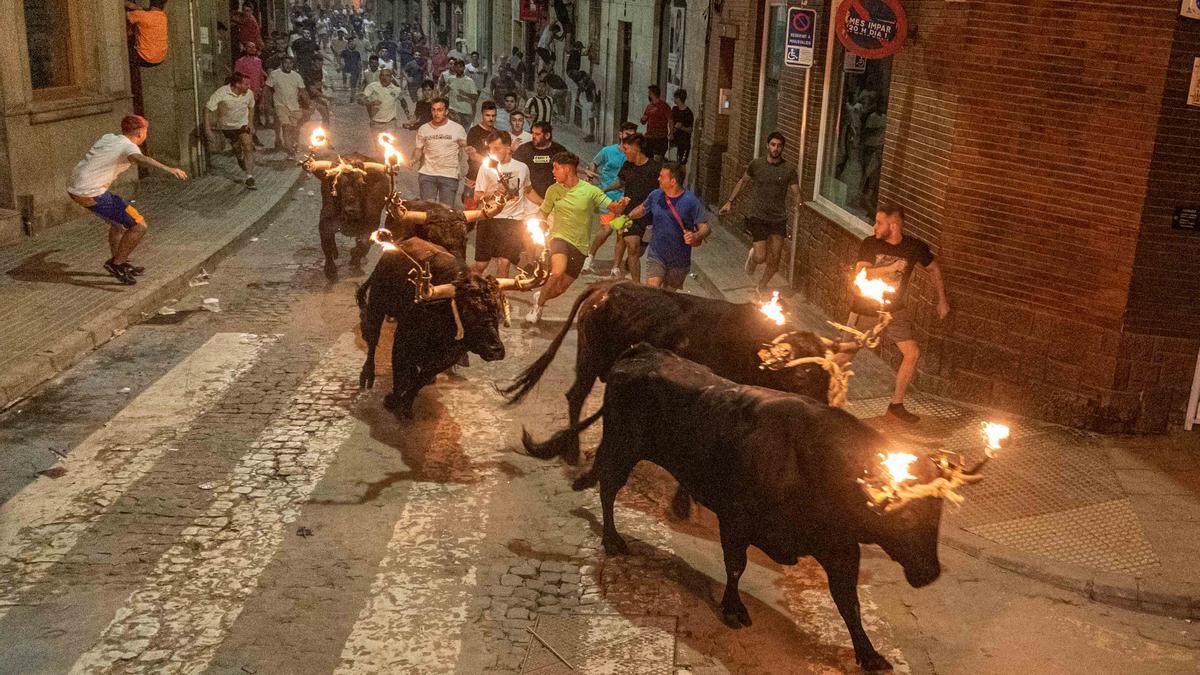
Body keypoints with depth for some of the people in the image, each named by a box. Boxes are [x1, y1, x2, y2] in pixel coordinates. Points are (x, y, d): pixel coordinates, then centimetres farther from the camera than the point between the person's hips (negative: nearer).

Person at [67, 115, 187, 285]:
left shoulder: (108, 137, 15)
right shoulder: (128, 146, -11)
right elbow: (139, 159, -37)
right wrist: (167, 168, -51)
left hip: (74, 188, 10)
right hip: (92, 194, -10)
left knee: (119, 220, 28)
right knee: (139, 226, -6)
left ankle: (116, 263, 38)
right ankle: (116, 263, 5)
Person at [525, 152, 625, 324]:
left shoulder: (590, 191, -5)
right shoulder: (553, 190, 3)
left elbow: (613, 207, -6)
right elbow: (543, 213, 16)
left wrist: (620, 205, -29)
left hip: (580, 246, 1)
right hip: (560, 238, -1)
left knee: (561, 288, 7)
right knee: (558, 271, -31)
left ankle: (540, 296, 41)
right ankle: (538, 305, -9)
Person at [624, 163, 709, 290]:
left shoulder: (691, 201, -14)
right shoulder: (656, 196, -2)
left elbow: (704, 227, -13)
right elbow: (642, 209, 18)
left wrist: (696, 236, -34)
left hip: (679, 261, -1)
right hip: (656, 256, 1)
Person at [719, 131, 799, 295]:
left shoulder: (789, 169, -1)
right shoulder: (756, 164, 0)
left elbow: (796, 193, -1)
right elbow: (743, 182, 16)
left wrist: (794, 208, -20)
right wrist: (730, 201, 15)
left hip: (778, 219, 2)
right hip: (757, 216, -2)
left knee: (774, 260, 3)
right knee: (761, 257, -11)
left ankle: (761, 287, 27)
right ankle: (752, 255, 27)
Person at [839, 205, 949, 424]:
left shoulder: (915, 247, -8)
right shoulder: (870, 244, -13)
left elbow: (934, 269, 11)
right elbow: (860, 275, -23)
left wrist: (942, 300, 12)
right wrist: (890, 268, -29)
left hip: (895, 310, 2)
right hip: (865, 309, -2)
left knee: (912, 353, -7)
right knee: (844, 355, -2)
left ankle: (896, 405, 6)